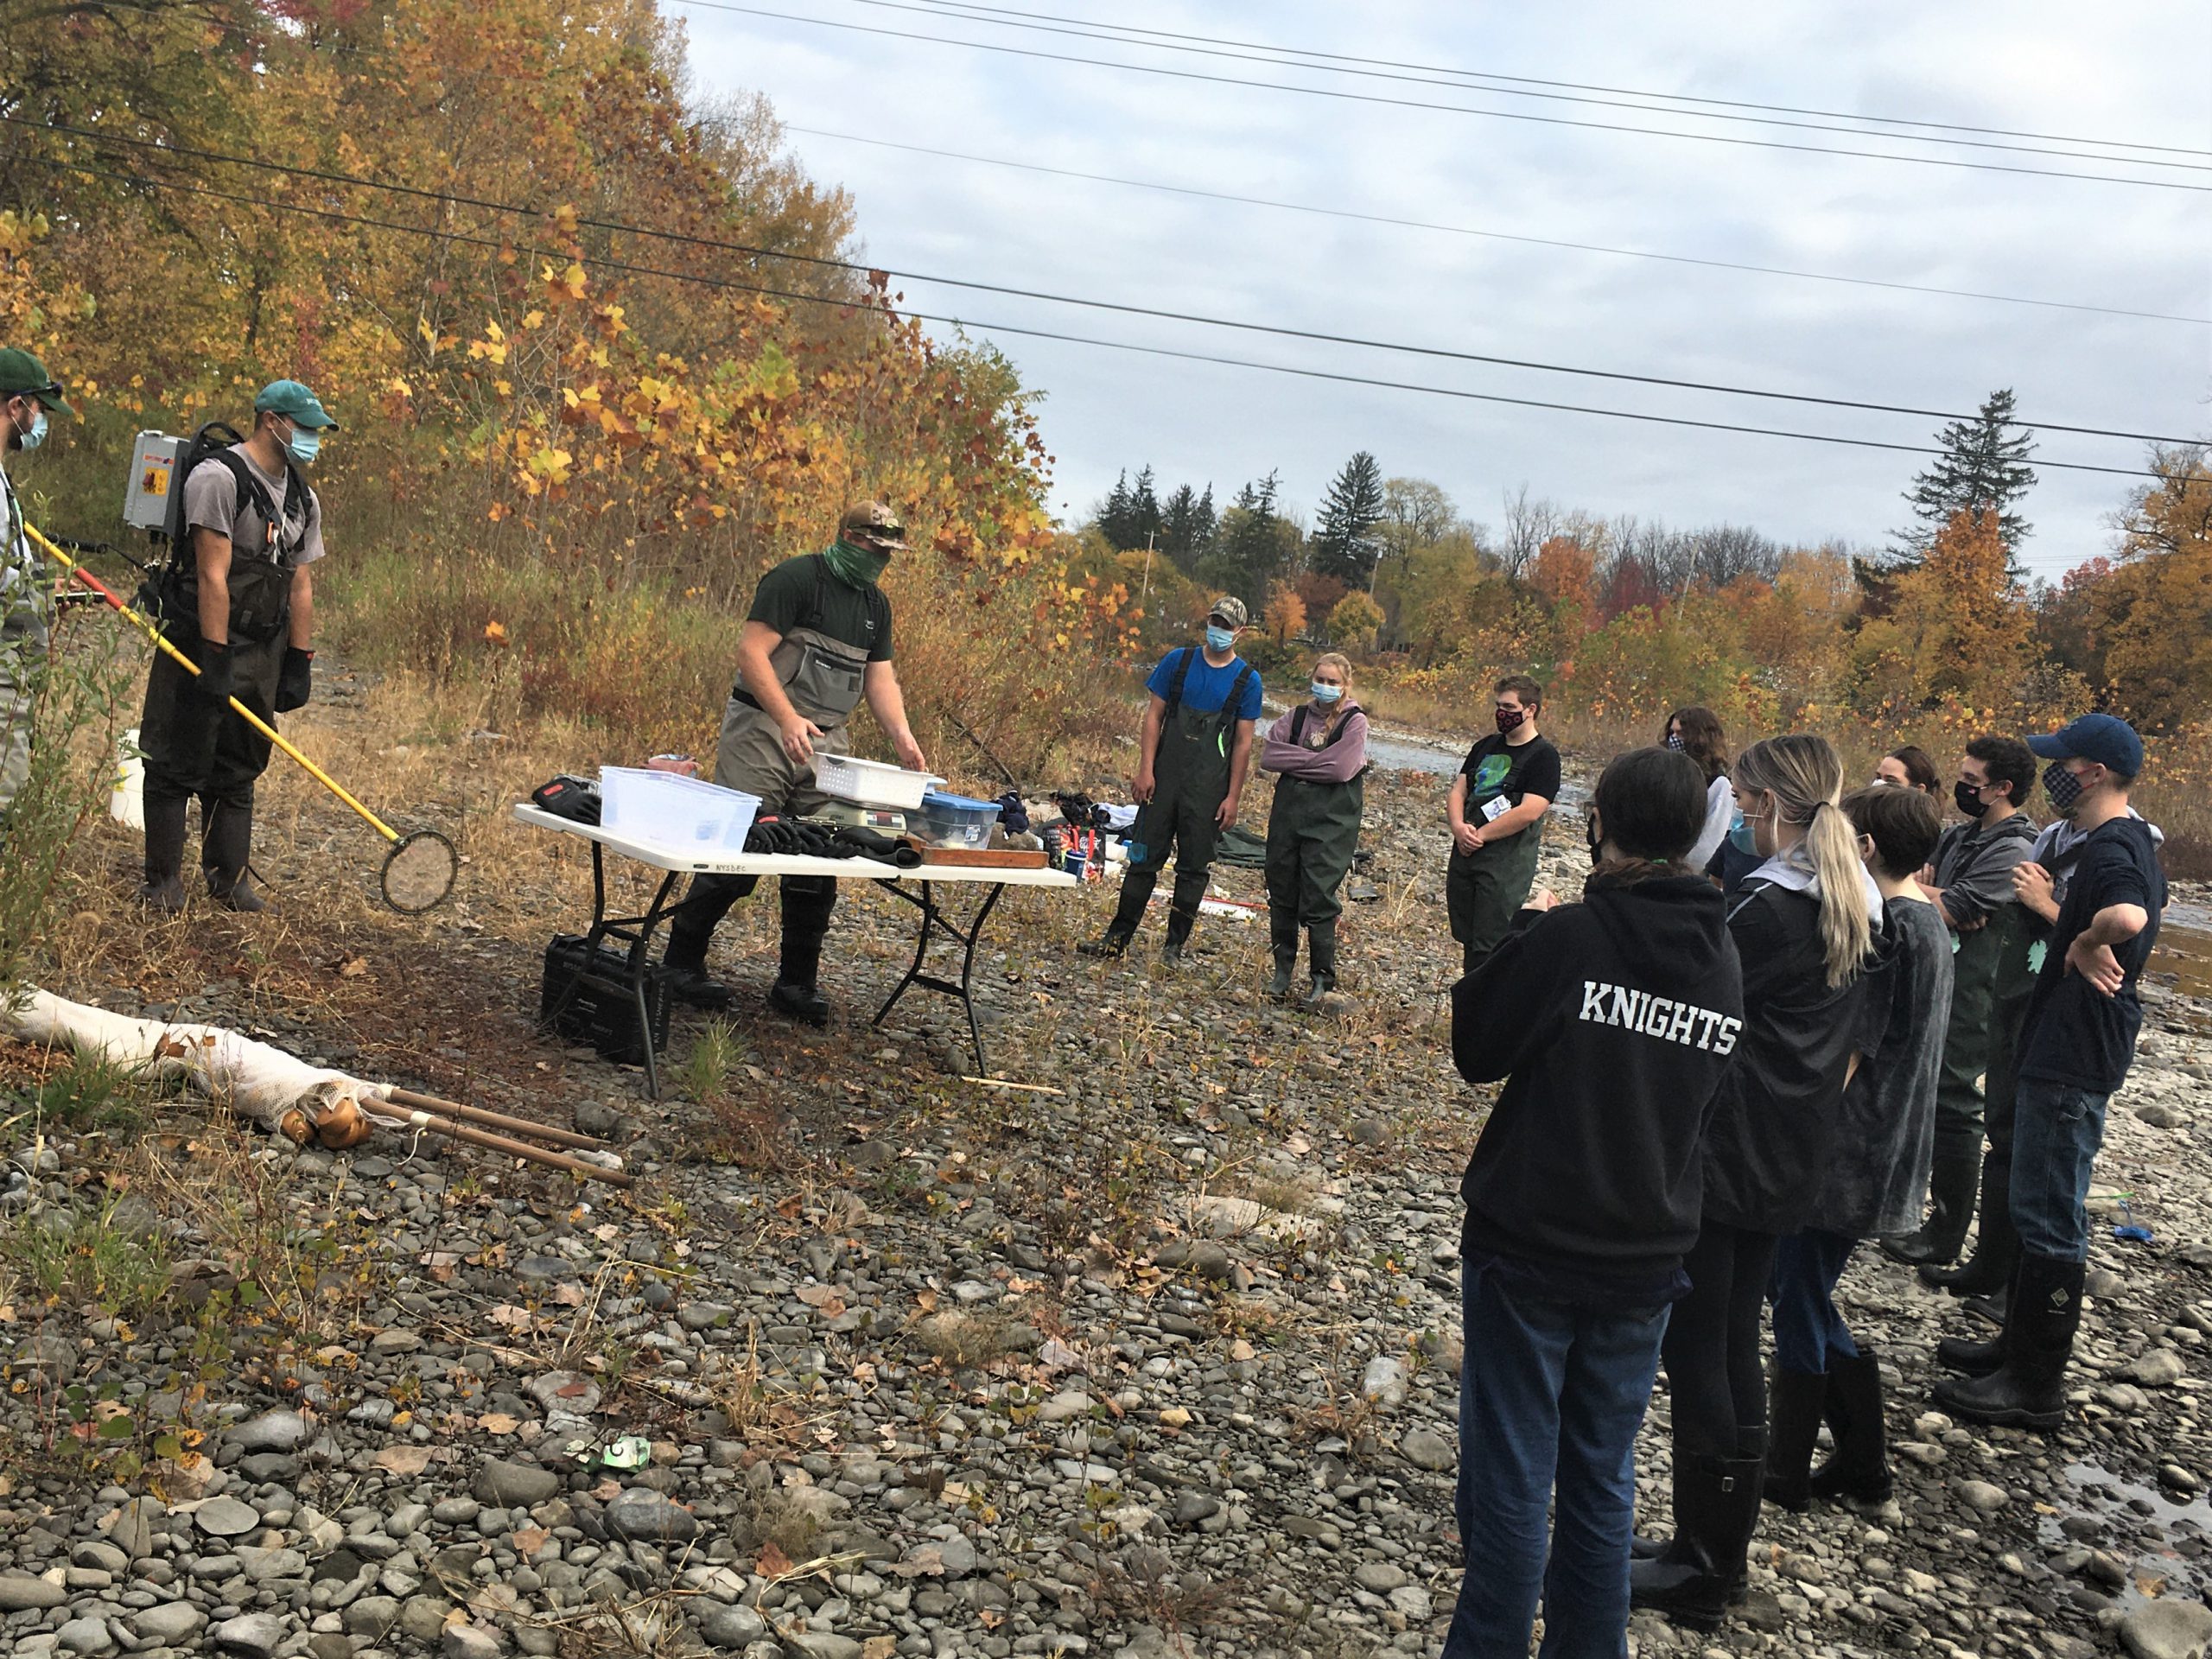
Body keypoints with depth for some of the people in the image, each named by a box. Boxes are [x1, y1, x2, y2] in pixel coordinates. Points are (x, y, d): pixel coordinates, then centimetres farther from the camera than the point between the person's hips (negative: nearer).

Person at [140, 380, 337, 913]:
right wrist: (216, 659, -20)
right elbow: (213, 577, -17)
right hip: (202, 645, -7)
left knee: (239, 771, 12)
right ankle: (164, 884, 6)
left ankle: (229, 879, 19)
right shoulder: (219, 478, -12)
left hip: (262, 656, 7)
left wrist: (300, 663, 10)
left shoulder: (303, 499, 13)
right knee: (177, 767, -2)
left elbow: (300, 585, 14)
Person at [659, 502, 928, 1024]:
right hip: (763, 731, -6)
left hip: (827, 742, 7)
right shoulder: (796, 579, -8)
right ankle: (681, 962, 7)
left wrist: (901, 736, -2)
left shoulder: (876, 603, 16)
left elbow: (880, 677, 15)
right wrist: (788, 719, -26)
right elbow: (751, 652, -15)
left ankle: (797, 982, 12)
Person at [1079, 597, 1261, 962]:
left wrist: (1233, 796, -3)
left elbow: (1243, 743, 2)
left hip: (1209, 788, -1)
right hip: (1165, 777, 1)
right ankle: (1117, 938, 10)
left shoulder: (1247, 679, 0)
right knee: (1144, 858, 3)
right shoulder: (1178, 661, 4)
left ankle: (1175, 946, 15)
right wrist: (1146, 769, -5)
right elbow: (1154, 716, 4)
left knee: (1193, 867, 5)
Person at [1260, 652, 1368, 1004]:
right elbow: (1268, 755, -1)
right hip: (1289, 812, 5)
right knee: (1282, 893, 9)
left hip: (1331, 819, -5)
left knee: (1318, 899, -6)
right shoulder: (1298, 716, 10)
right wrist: (1314, 760, -10)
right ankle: (1282, 970, 22)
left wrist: (1295, 761, -7)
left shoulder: (1355, 722, -3)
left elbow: (1341, 769, -16)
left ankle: (1324, 978, 6)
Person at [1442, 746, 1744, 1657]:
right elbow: (1709, 1108, 12)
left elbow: (1474, 1051, -6)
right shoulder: (1726, 966, 1)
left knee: (1510, 1479, 6)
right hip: (1645, 1263, 5)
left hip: (1528, 1249, -5)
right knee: (1603, 1479, 16)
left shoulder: (1564, 939, -17)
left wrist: (1522, 940, 4)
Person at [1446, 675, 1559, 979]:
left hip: (1507, 862, -7)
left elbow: (1529, 812, -18)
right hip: (1464, 852, 7)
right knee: (1467, 939, 13)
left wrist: (1480, 835, -13)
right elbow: (1458, 792, 11)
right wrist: (1459, 827, -9)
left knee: (1489, 945, -8)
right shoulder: (1485, 746, 16)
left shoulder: (1544, 756, -7)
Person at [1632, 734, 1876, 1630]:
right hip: (1795, 1158, 9)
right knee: (1735, 1340, 17)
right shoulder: (1859, 906, 7)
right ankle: (1726, 1548, 29)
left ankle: (1700, 1570, 10)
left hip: (1725, 1151, -9)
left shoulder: (1764, 906, -20)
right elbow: (1852, 1043, 14)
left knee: (1693, 1345, 1)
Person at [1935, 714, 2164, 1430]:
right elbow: (2156, 895, 33)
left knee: (2050, 1219, -3)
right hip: (2064, 1049, 11)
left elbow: (2128, 915, -42)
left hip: (2073, 1061, -11)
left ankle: (2036, 1386, 6)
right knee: (2041, 1209, 19)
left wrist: (2086, 945, -22)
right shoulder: (2135, 842, 12)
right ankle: (2019, 1347, 31)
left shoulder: (2109, 848, -20)